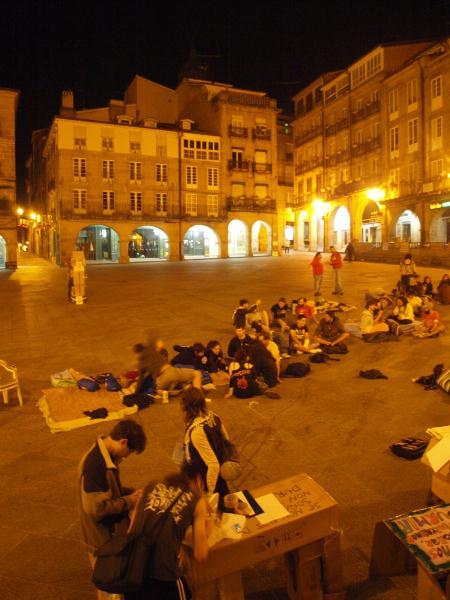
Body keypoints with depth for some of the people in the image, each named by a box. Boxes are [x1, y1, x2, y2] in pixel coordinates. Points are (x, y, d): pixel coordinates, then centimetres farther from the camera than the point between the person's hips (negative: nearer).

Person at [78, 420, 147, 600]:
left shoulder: (106, 456, 0)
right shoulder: (95, 464, -31)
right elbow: (95, 507, -29)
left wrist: (131, 492, -1)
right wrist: (127, 502, -18)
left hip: (111, 533, 9)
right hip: (103, 539, -9)